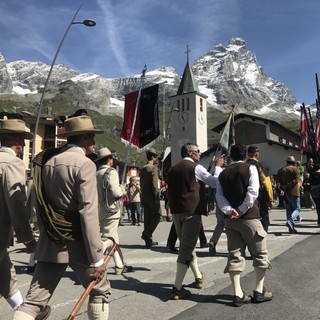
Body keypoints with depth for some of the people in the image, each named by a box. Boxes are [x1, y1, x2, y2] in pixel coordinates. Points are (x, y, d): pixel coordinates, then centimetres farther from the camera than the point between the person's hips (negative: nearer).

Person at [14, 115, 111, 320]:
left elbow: (41, 205, 12)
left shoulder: (46, 160, 8)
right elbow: (88, 213, -20)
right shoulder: (84, 164, -14)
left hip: (50, 242, 6)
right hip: (77, 244, -6)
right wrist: (97, 258, -17)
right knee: (100, 291, 15)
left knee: (34, 301, 9)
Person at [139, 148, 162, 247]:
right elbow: (154, 184, -18)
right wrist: (156, 197, -16)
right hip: (152, 197, -8)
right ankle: (146, 234, -9)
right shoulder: (154, 168, -11)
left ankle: (148, 240, 13)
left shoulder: (142, 169, 13)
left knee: (147, 218, 9)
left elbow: (141, 184, 14)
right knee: (157, 216, 3)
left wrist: (143, 196, 17)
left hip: (144, 197, 8)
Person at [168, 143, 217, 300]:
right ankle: (177, 288, -4)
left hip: (176, 211, 7)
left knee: (187, 245, 19)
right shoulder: (196, 167, -7)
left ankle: (199, 277, 34)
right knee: (186, 248, -4)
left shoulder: (173, 169, 13)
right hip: (192, 211, -7)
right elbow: (215, 182, -2)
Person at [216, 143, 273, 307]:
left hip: (230, 220, 4)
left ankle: (238, 295, 8)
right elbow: (253, 192, -16)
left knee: (234, 256, 6)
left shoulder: (223, 173, 10)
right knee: (260, 254, 10)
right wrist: (242, 209, -13)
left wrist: (229, 210, -11)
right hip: (250, 217, -4)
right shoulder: (250, 168, -3)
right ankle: (259, 292, 15)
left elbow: (219, 196, -2)